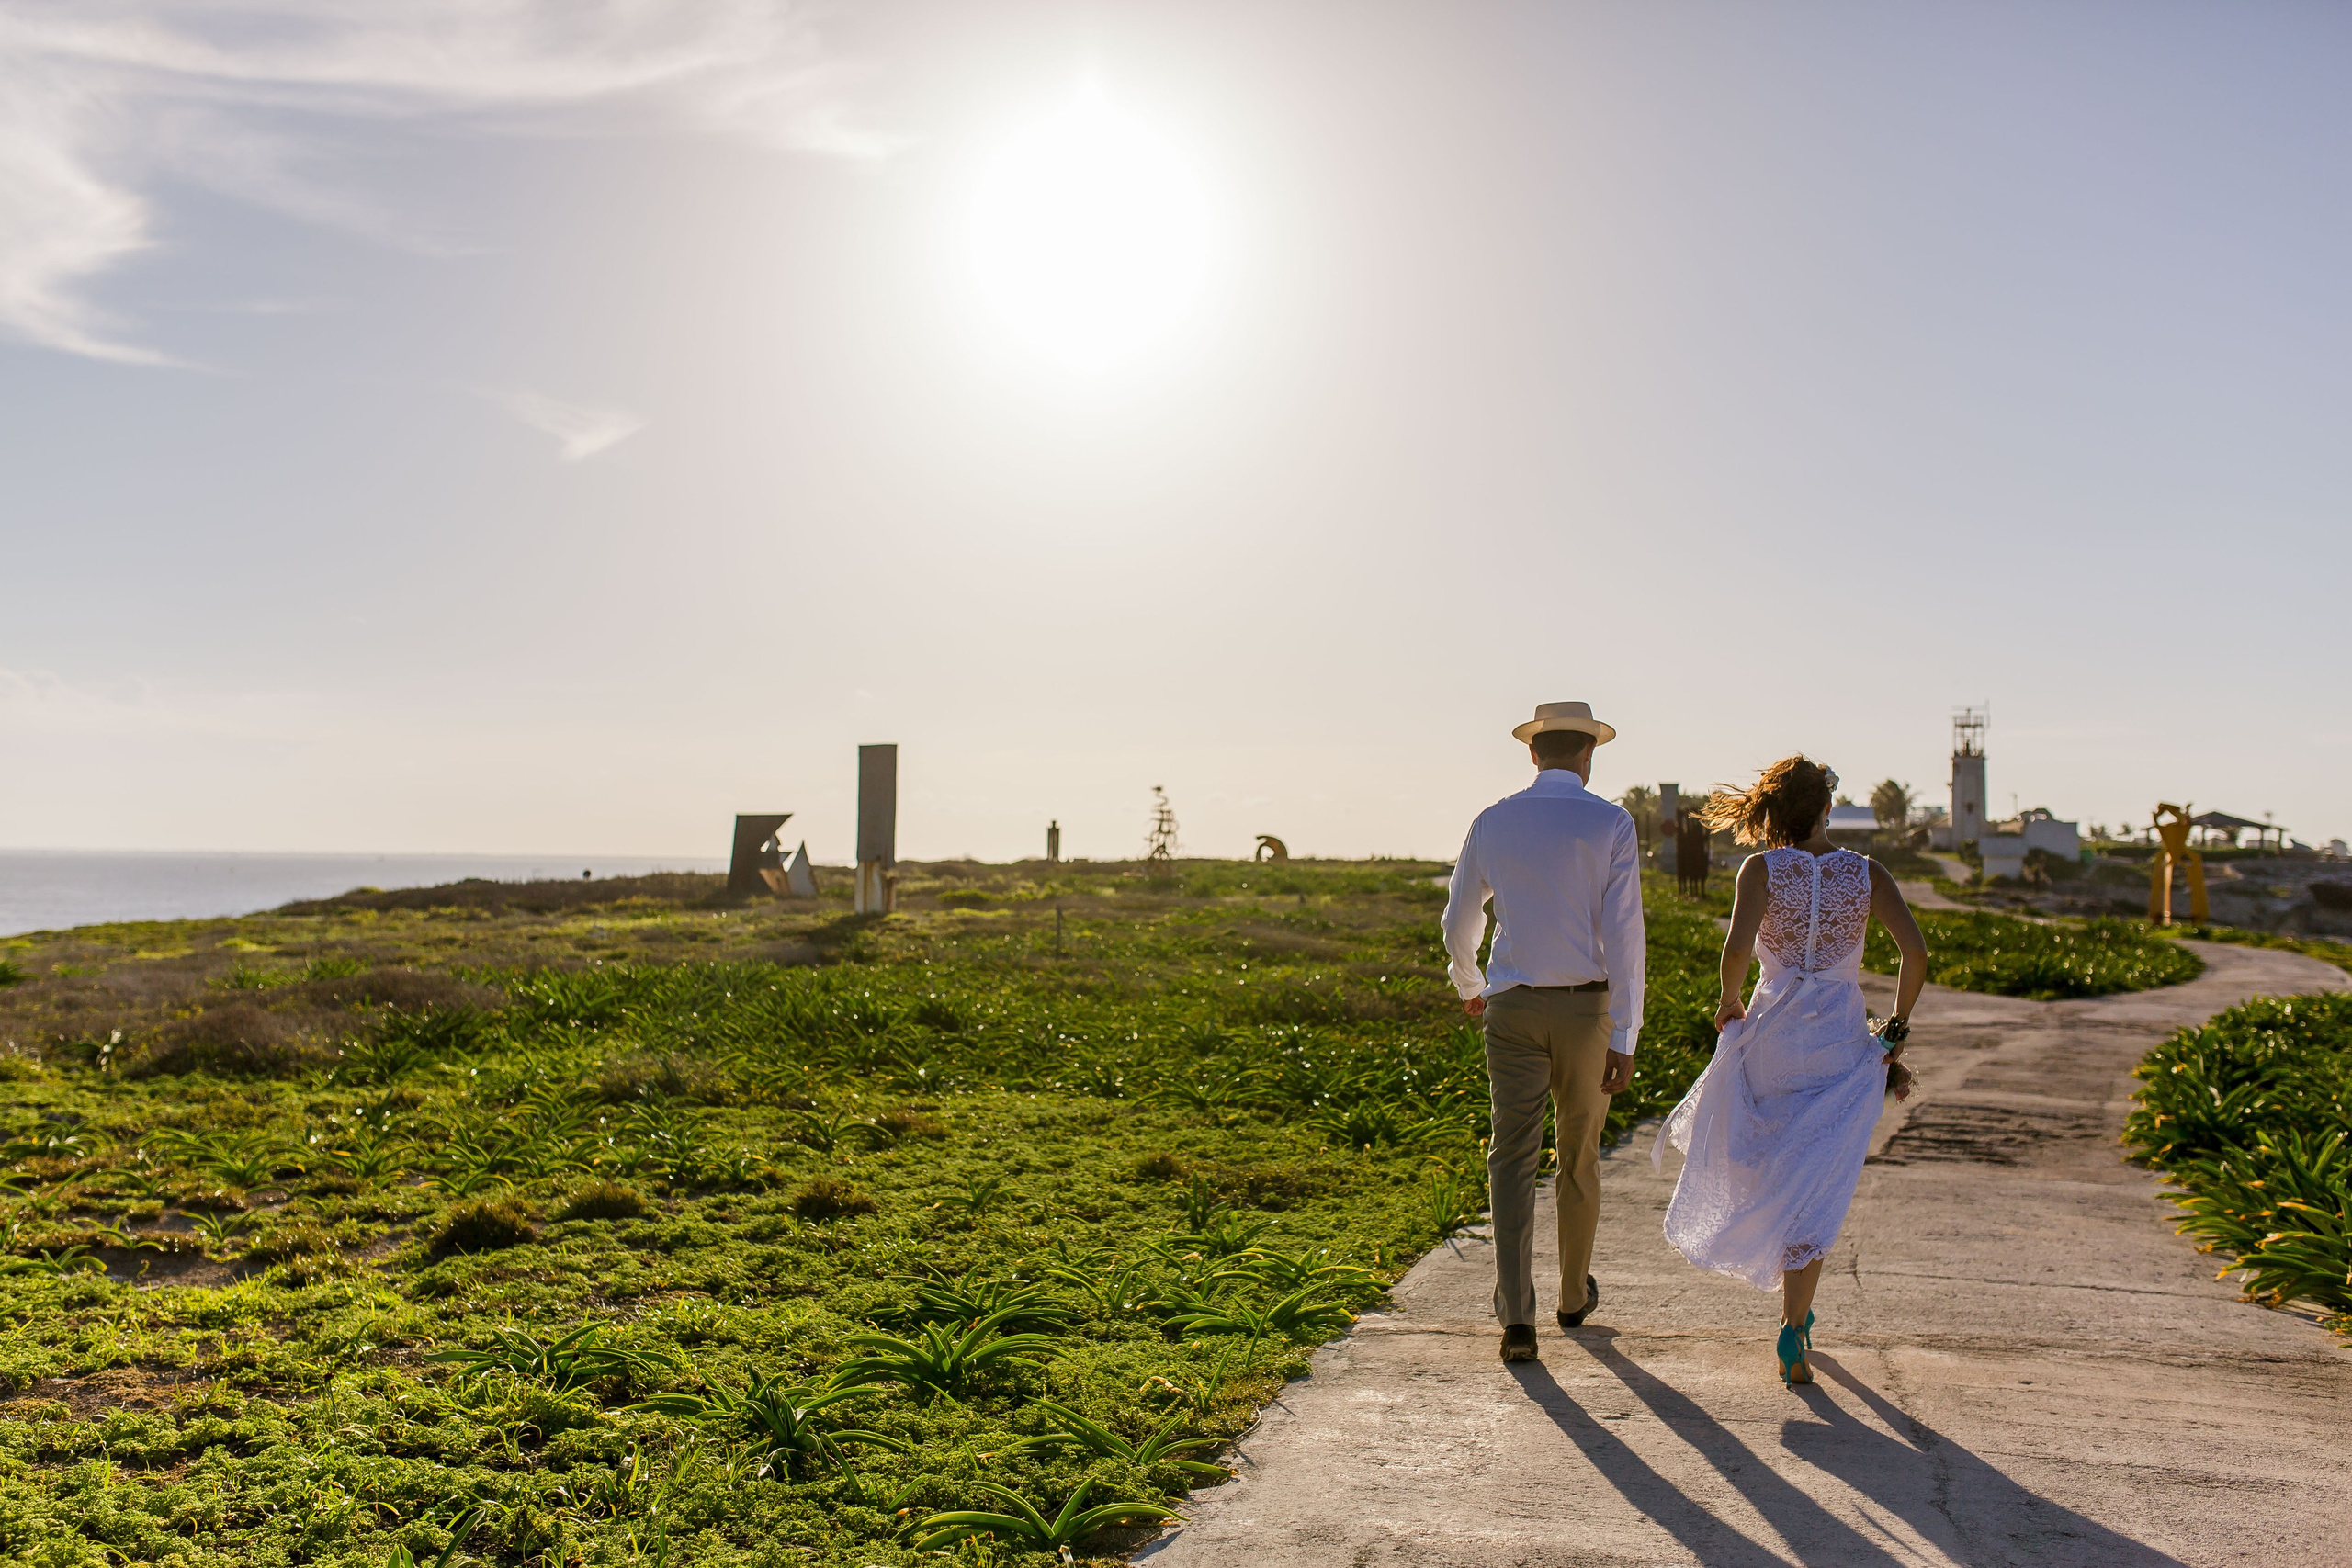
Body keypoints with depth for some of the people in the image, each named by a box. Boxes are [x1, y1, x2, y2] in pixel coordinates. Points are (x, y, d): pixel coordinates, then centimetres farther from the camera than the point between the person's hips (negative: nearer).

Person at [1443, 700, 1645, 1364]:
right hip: (1586, 1009, -1)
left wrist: (1469, 987, 32)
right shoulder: (1611, 824, -7)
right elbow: (1622, 933, -12)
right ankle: (1574, 1295, 33)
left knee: (1512, 1158, 3)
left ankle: (1517, 1314, -11)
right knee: (1579, 1156, 16)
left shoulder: (1492, 823, 2)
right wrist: (1624, 1039, -9)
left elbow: (1459, 923, 12)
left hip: (1512, 1009, 1)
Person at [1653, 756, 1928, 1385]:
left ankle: (1796, 1306, 33)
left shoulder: (1763, 870, -7)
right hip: (1842, 1040, 0)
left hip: (1771, 1033, 0)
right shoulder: (1866, 874, -1)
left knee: (1769, 1171, 21)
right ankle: (1793, 1329, -4)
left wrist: (1728, 1002, -4)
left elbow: (1738, 948, -22)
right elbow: (1916, 953, -10)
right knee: (1817, 1189, 5)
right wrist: (1897, 1028, 2)